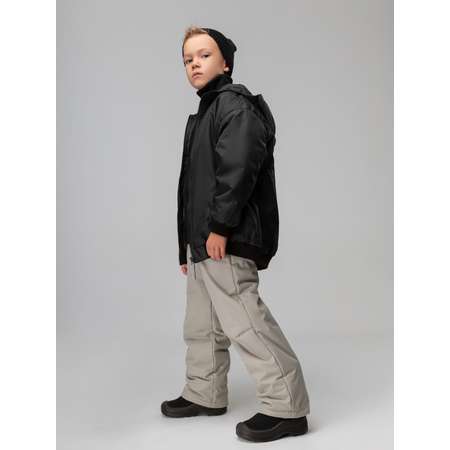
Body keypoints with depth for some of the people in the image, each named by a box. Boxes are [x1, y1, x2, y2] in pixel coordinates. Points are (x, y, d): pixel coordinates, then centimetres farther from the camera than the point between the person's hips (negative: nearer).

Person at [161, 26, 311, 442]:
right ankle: (205, 394, 32)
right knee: (201, 325, 17)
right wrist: (187, 244, 22)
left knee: (244, 321, -12)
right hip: (203, 242, 10)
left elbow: (238, 168, -22)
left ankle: (287, 408, -3)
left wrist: (220, 227, -24)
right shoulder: (202, 115, 24)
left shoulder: (235, 103, -6)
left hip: (227, 241, -10)